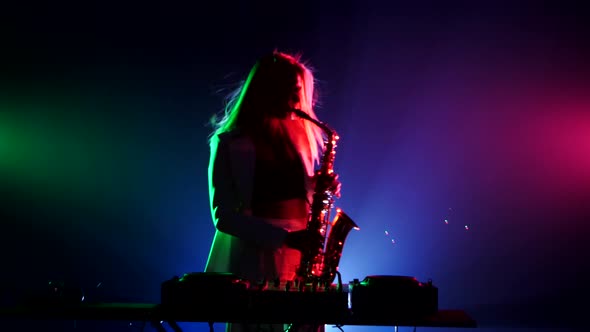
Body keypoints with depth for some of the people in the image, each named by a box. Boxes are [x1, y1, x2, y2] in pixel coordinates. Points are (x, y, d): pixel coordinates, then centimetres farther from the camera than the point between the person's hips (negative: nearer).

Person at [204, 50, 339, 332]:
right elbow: (224, 216, -9)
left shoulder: (299, 134, 15)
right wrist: (284, 237, -18)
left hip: (300, 260, 5)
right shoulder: (231, 142, -3)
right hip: (254, 264, -5)